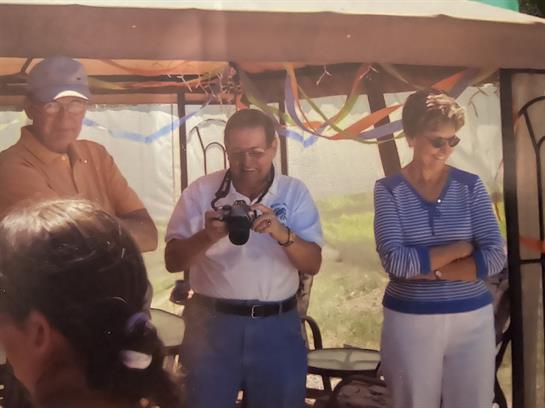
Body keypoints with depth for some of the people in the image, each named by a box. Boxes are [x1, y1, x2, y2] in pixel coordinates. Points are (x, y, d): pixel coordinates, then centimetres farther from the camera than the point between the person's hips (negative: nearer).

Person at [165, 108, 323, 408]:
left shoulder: (294, 192, 0)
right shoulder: (201, 192, -2)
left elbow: (313, 265, -5)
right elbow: (173, 262, -4)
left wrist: (281, 233, -23)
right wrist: (205, 237, -23)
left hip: (277, 326, 1)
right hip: (212, 323, -1)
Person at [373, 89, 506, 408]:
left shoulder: (470, 186, 0)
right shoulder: (389, 190, -5)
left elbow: (495, 258, -9)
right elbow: (395, 261, -18)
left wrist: (425, 270, -17)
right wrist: (461, 248, -12)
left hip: (472, 320, 2)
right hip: (409, 322, -1)